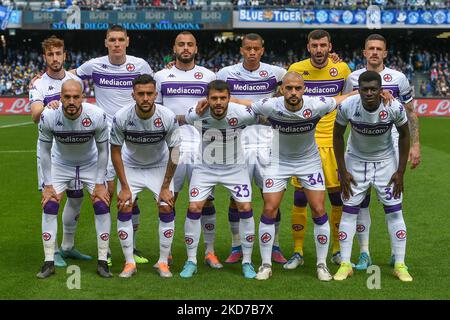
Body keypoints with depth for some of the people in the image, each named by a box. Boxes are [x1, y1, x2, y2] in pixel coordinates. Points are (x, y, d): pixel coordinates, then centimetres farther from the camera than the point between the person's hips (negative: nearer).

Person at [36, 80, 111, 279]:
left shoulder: (97, 116, -29)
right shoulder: (49, 117, -28)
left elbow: (103, 151, -13)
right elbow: (45, 151, -12)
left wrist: (99, 184, -13)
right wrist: (48, 185, -12)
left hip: (91, 164, 0)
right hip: (61, 164, 0)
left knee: (102, 206, -11)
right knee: (49, 206, -11)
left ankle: (102, 261, 0)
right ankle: (49, 262, -1)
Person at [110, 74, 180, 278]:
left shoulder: (168, 117, -27)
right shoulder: (121, 117, -27)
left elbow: (174, 153, -14)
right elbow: (115, 152, -13)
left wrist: (166, 187, -12)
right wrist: (124, 187, -14)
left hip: (160, 166, 0)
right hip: (131, 166, 0)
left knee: (166, 209, -10)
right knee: (124, 208, -12)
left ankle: (163, 262, 4)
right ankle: (129, 262, 0)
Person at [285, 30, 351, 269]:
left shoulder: (341, 68, 2)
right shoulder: (296, 69, -1)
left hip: (332, 142, 1)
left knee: (338, 197, 3)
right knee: (300, 197, -1)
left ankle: (338, 250, 18)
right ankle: (297, 252, 9)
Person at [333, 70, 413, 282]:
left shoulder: (394, 108, -25)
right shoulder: (347, 106, -24)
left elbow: (404, 135, -7)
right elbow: (338, 136, -7)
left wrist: (400, 172, -7)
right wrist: (342, 171, -8)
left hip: (385, 162, 0)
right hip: (355, 161, 0)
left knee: (394, 211, -2)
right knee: (349, 211, -2)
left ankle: (400, 265, 7)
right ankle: (345, 264, 7)